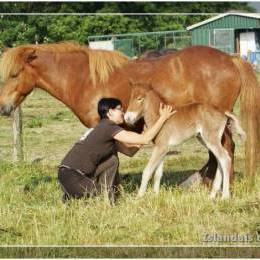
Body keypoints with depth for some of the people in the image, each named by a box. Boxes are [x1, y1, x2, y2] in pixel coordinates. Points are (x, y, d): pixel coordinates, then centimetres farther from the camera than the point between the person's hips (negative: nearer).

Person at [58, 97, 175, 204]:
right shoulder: (108, 127, -11)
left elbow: (129, 151, 20)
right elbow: (145, 139, -11)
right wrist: (163, 117, -4)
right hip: (71, 177, -9)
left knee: (112, 160, 10)